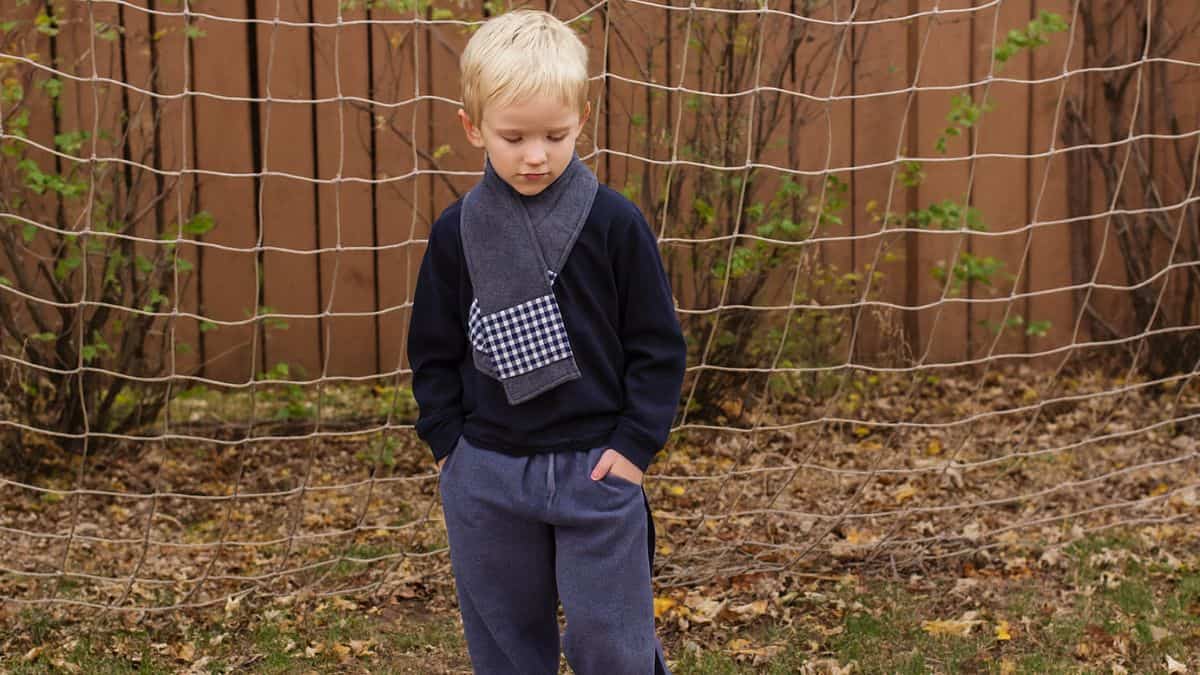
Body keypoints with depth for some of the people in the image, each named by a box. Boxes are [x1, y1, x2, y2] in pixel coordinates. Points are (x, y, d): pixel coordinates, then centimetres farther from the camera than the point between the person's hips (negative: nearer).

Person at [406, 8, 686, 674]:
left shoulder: (615, 223, -7)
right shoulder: (455, 232, -1)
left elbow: (658, 344, -2)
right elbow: (433, 350, 8)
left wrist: (636, 444, -7)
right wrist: (447, 443, 1)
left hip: (597, 470, -2)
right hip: (485, 475, 2)